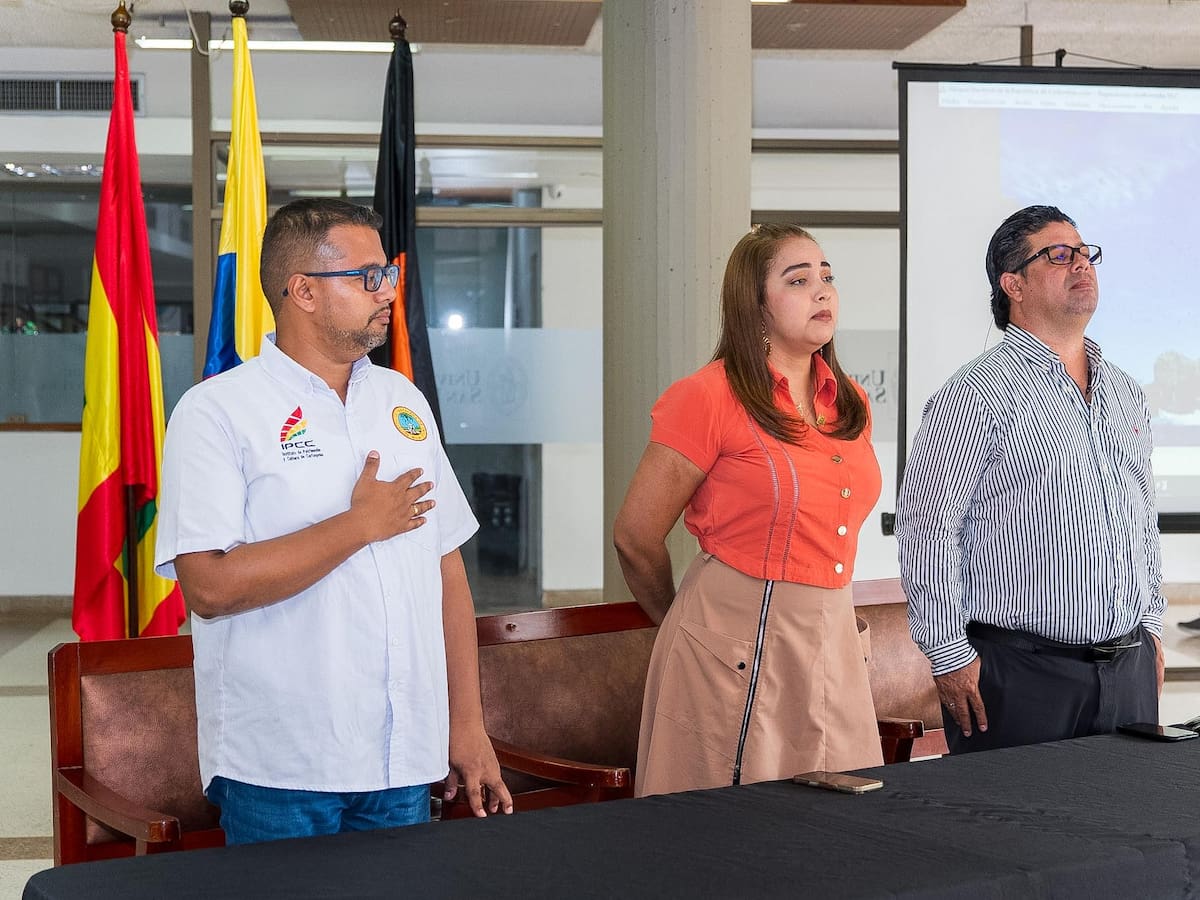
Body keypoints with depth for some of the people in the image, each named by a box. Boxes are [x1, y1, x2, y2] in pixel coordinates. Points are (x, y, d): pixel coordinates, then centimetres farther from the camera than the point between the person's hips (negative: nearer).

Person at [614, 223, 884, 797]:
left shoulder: (849, 403, 10)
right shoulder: (711, 396, -10)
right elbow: (635, 538, -5)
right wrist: (691, 623, 8)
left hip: (832, 636, 6)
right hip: (739, 648, -6)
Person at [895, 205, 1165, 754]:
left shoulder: (1126, 394, 14)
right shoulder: (979, 395, -10)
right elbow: (927, 528, -13)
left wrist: (1151, 627, 19)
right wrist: (950, 656, -13)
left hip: (1131, 669, 7)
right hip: (1022, 671, -7)